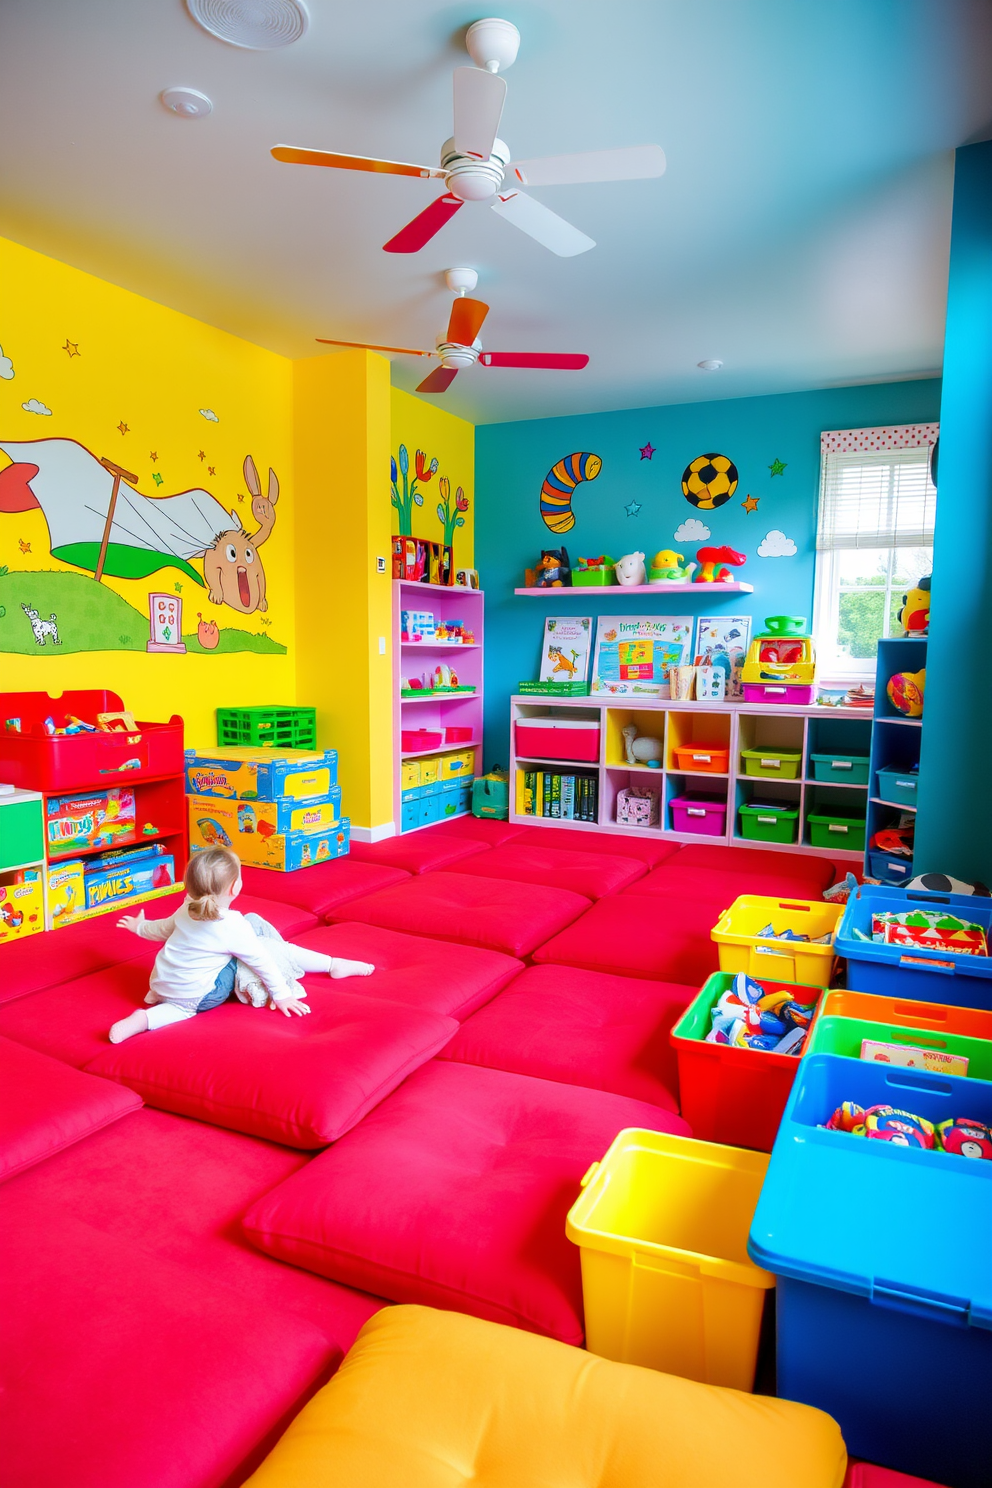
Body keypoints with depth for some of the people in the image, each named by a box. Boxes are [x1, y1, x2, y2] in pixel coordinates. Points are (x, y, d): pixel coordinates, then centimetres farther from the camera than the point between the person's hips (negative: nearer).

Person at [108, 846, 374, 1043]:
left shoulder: (187, 910, 0)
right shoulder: (233, 926, -19)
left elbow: (164, 928, 17)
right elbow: (261, 960, -13)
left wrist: (140, 927, 38)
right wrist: (281, 994, -4)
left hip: (162, 985, 7)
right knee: (270, 947, -4)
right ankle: (333, 965, 2)